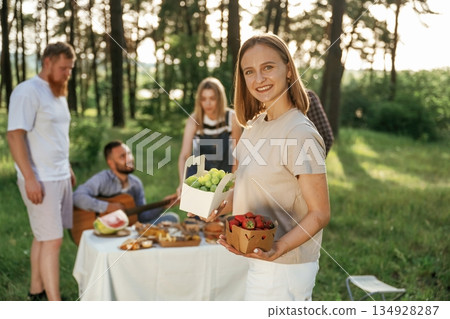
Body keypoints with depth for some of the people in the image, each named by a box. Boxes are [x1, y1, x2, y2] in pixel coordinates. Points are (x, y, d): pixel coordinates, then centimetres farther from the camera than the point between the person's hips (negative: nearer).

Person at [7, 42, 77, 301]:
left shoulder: (58, 93, 16)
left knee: (44, 237, 13)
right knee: (52, 241, -8)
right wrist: (30, 178, -22)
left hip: (60, 177, 8)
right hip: (40, 181, -8)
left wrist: (68, 169, 19)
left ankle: (36, 293, 24)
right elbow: (15, 135, -18)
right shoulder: (28, 92, -12)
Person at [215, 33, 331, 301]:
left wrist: (279, 248, -31)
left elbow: (320, 213, -19)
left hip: (284, 267, -8)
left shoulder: (300, 134, -21)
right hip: (261, 261, 8)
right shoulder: (255, 124, 5)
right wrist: (223, 205, 3)